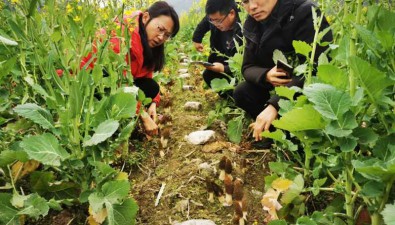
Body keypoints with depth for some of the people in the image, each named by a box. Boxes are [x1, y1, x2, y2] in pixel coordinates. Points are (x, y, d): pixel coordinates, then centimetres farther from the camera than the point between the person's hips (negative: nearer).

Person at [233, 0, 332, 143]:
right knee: (242, 93, -12)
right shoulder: (253, 25, -2)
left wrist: (274, 104, -41)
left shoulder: (305, 14, -23)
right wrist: (266, 76, -26)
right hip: (278, 88, 7)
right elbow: (248, 67, -2)